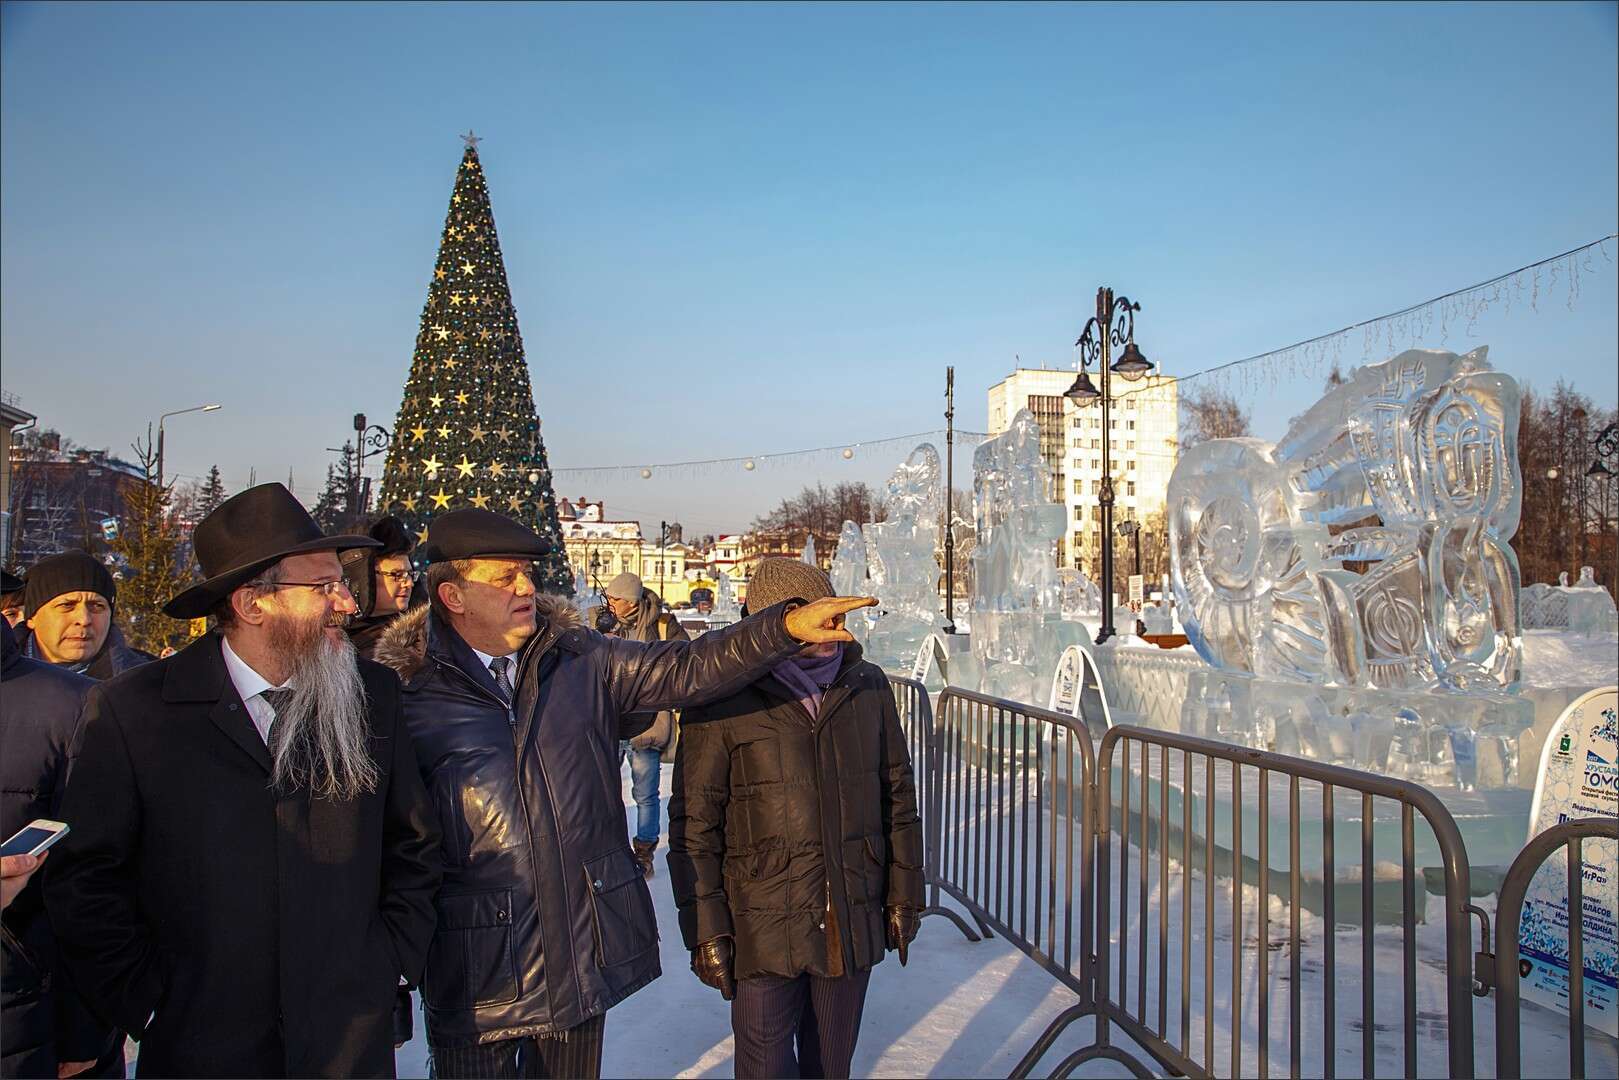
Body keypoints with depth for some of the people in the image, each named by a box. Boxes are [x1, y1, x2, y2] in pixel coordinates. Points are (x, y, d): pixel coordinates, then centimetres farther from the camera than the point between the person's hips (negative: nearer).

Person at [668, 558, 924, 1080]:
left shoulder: (867, 686, 0)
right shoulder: (721, 702, -11)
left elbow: (898, 797, 8)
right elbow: (694, 824, -7)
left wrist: (903, 896, 9)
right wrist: (706, 930, -8)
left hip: (853, 925, 4)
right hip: (764, 930, -3)